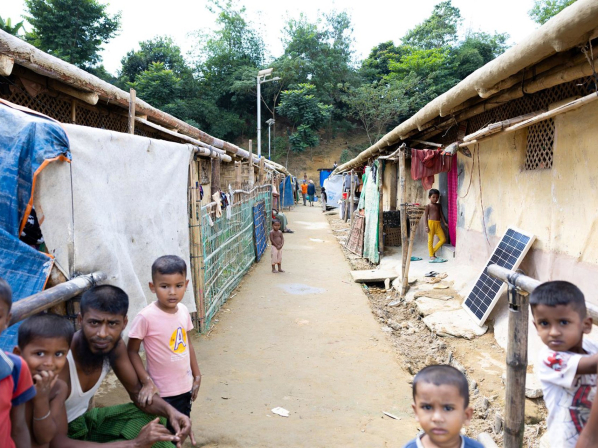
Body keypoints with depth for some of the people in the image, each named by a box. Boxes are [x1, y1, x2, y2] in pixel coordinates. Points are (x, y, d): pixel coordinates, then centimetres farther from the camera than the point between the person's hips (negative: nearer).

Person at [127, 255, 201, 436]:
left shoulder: (183, 311, -3)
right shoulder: (146, 317, -20)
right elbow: (132, 351, -13)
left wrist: (197, 376, 11)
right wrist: (147, 382, -19)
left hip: (185, 388, 5)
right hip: (162, 392, -5)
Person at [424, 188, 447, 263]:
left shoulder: (438, 205, 14)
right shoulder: (428, 206, -2)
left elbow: (441, 214, 16)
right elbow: (425, 216, -6)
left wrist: (444, 222, 8)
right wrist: (426, 226, -13)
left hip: (438, 224, 6)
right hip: (431, 223, -6)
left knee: (443, 239, 1)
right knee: (430, 240, -1)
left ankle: (433, 251, 13)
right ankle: (432, 256, 2)